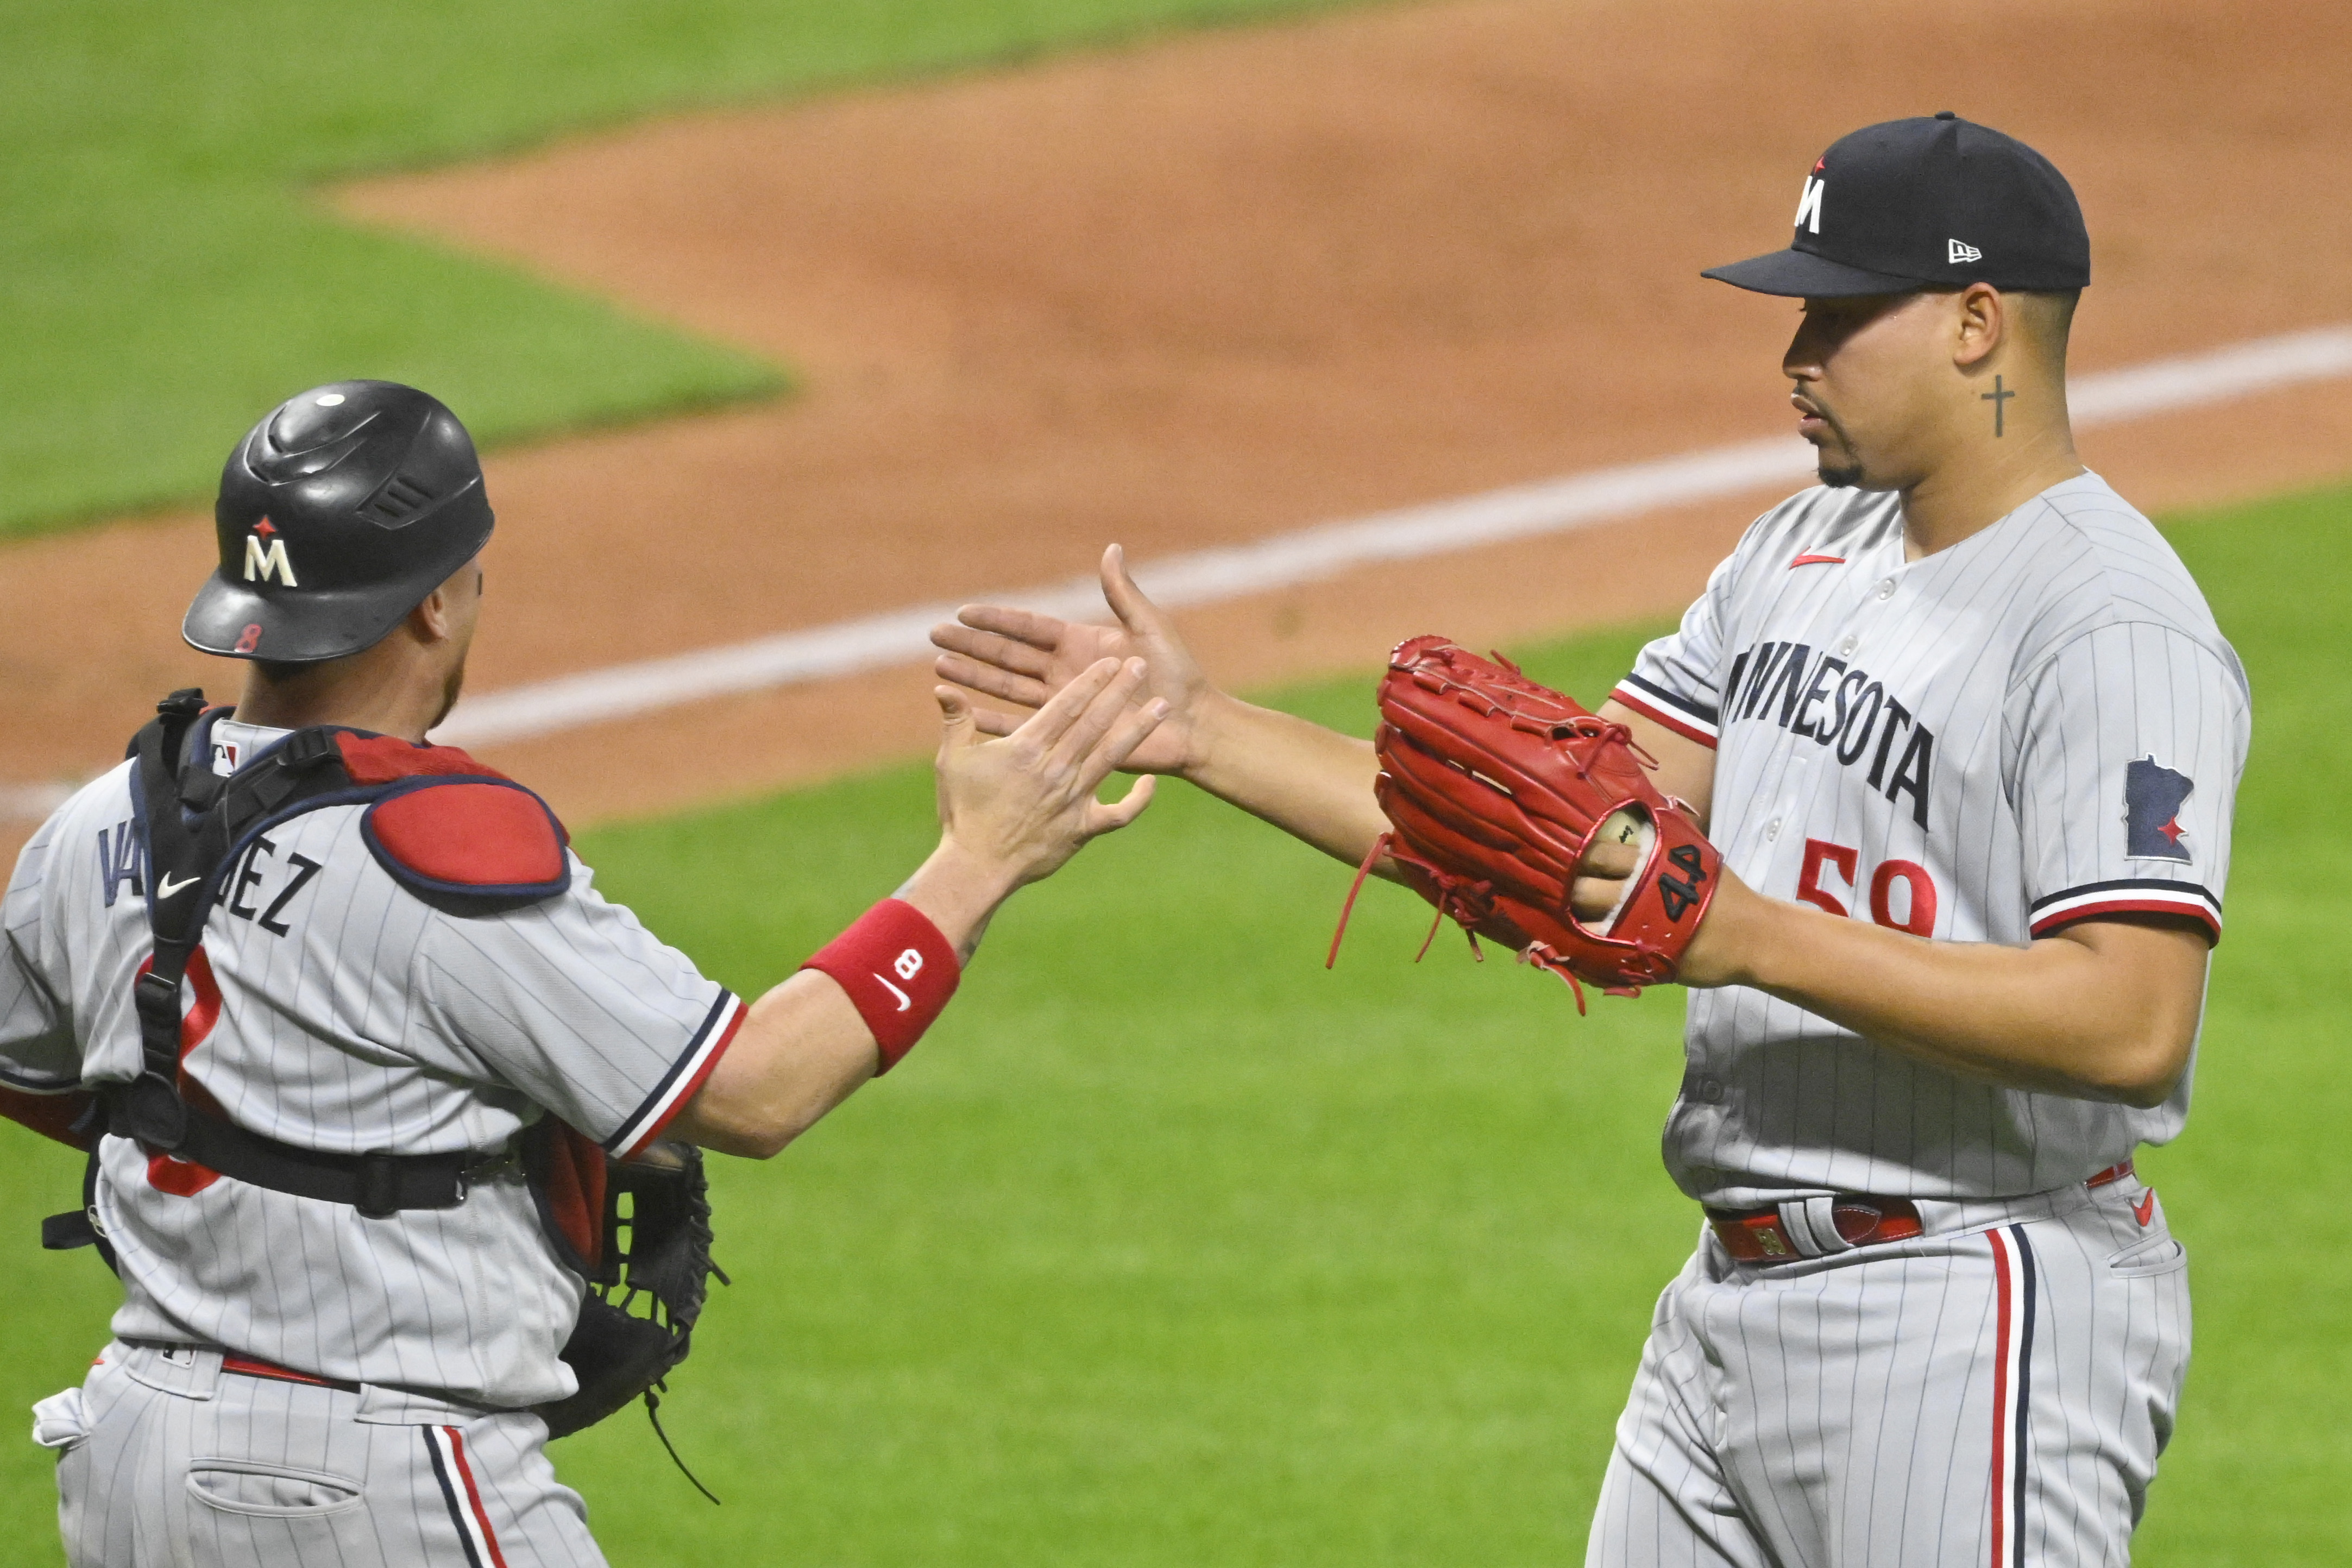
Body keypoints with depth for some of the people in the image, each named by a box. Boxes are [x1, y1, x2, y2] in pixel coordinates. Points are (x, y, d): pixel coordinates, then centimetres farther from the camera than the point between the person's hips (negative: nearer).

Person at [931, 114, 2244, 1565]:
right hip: (1734, 1305, 9)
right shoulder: (1802, 552, 14)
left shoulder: (2114, 630, -16)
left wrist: (1758, 940, -28)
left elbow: (2135, 1026, -26)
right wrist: (1199, 731, 7)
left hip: (1972, 1329, -9)